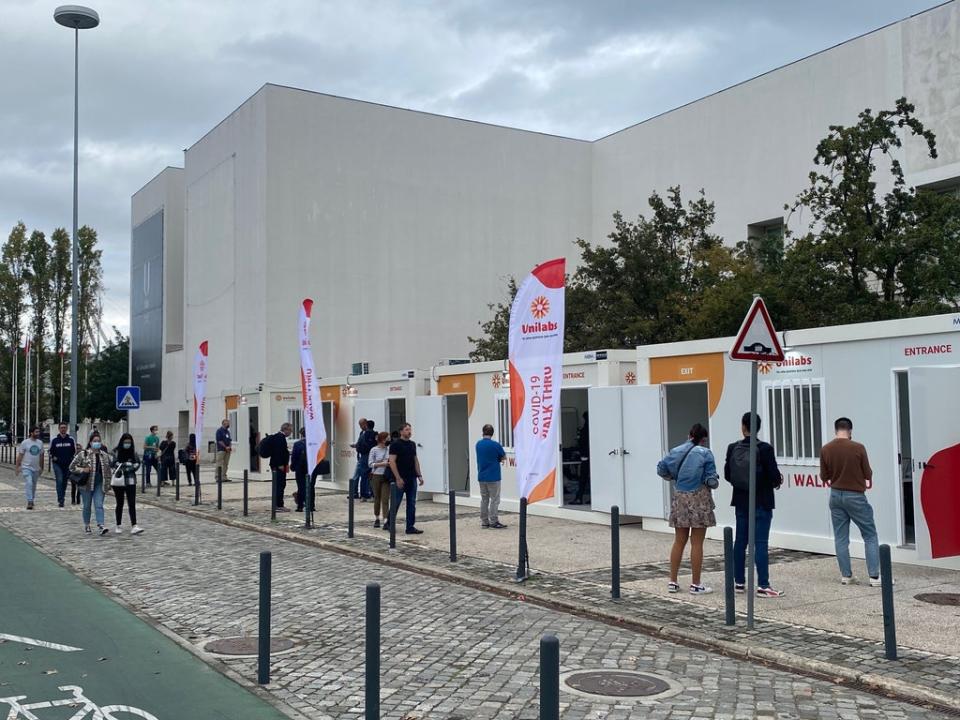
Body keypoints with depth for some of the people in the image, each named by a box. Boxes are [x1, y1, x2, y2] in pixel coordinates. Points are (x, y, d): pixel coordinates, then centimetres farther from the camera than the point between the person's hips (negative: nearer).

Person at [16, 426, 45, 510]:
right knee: (29, 484, -17)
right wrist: (18, 466, -7)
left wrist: (41, 467, 14)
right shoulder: (25, 442, -6)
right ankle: (29, 502, -20)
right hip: (26, 467, -5)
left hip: (36, 468, 5)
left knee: (34, 485, 13)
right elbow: (20, 455, -3)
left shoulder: (40, 443, 7)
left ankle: (32, 500, 27)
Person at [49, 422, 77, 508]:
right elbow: (51, 451, 11)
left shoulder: (71, 440, 3)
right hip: (57, 464, -2)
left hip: (68, 464, 2)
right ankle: (60, 501, -14)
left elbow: (75, 451, 12)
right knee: (59, 481, -13)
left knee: (65, 482, 10)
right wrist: (53, 457, -6)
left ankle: (62, 497, 25)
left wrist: (72, 459, 0)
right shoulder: (54, 440, 2)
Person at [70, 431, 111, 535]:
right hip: (87, 483, -2)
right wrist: (83, 470, -16)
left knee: (99, 505, -7)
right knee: (87, 506, 9)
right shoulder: (83, 454, -5)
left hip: (99, 484, 2)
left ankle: (100, 526, -14)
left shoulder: (104, 455, 6)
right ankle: (86, 526, 25)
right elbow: (72, 467, -3)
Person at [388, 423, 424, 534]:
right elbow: (392, 462, -14)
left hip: (412, 479, 6)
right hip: (401, 479, -6)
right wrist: (398, 478, -18)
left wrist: (419, 475, 10)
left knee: (412, 504, 4)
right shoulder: (395, 445, -9)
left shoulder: (412, 444, 13)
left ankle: (410, 527, 7)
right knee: (396, 503, 2)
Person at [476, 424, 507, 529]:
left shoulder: (478, 444, 4)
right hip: (493, 477, -6)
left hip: (481, 477, 6)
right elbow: (504, 457, -1)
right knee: (494, 500, 0)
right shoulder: (495, 444, -13)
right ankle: (493, 522, -1)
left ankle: (484, 522, 13)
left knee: (484, 500, 11)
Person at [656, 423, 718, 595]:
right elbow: (711, 479, -11)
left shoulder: (676, 451, 4)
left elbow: (661, 469, 6)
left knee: (679, 542, 12)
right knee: (697, 543, 1)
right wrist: (712, 480, 11)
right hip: (699, 499, -4)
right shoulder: (705, 453, -8)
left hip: (679, 498, 4)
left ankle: (673, 582, 15)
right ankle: (695, 585, 6)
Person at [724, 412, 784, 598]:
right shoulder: (765, 449, -14)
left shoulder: (733, 448, -2)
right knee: (761, 543, -3)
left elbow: (727, 475, 3)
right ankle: (763, 586, -3)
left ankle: (739, 582, 18)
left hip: (741, 501, 4)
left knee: (740, 541, 12)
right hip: (761, 502, -4)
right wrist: (778, 481, 8)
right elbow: (774, 475, -14)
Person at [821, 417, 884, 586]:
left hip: (836, 495, 3)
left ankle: (846, 575, 11)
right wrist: (868, 482, 18)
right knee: (870, 535, 5)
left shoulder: (825, 449, -4)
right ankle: (874, 576, 0)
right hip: (855, 496, -3)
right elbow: (868, 474, -5)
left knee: (841, 538, 10)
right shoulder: (858, 448, -13)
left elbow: (824, 477, 1)